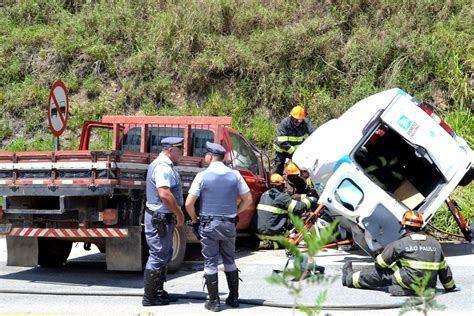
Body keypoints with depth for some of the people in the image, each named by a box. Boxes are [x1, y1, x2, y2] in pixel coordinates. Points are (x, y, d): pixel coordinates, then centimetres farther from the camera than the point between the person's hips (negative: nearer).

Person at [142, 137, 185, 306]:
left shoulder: (163, 164, 15)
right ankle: (149, 297, 0)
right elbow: (165, 194, -28)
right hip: (160, 218, -11)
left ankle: (158, 291, 27)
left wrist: (176, 214, 17)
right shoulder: (163, 167, -19)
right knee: (158, 257, -6)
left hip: (163, 218, 11)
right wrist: (179, 214, -19)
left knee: (164, 255, 18)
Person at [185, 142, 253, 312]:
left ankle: (214, 301, 6)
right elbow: (248, 200, 4)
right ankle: (234, 298, 21)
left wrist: (194, 218, 6)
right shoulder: (235, 175, 1)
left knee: (210, 263, 4)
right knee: (230, 261, 16)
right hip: (229, 224, 3)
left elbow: (189, 203, -11)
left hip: (209, 225, -3)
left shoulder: (202, 176, -8)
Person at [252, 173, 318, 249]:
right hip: (272, 234, -7)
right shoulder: (282, 197, -13)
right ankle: (271, 244, -10)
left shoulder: (264, 195, 11)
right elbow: (298, 208, -15)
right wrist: (309, 200, 2)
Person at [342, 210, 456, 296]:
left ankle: (350, 278, 33)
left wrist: (377, 266, 28)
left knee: (377, 273, 13)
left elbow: (380, 264, 3)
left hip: (408, 284, -5)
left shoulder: (399, 244, -7)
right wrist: (450, 286, 27)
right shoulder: (435, 244, 5)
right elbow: (444, 269, 13)